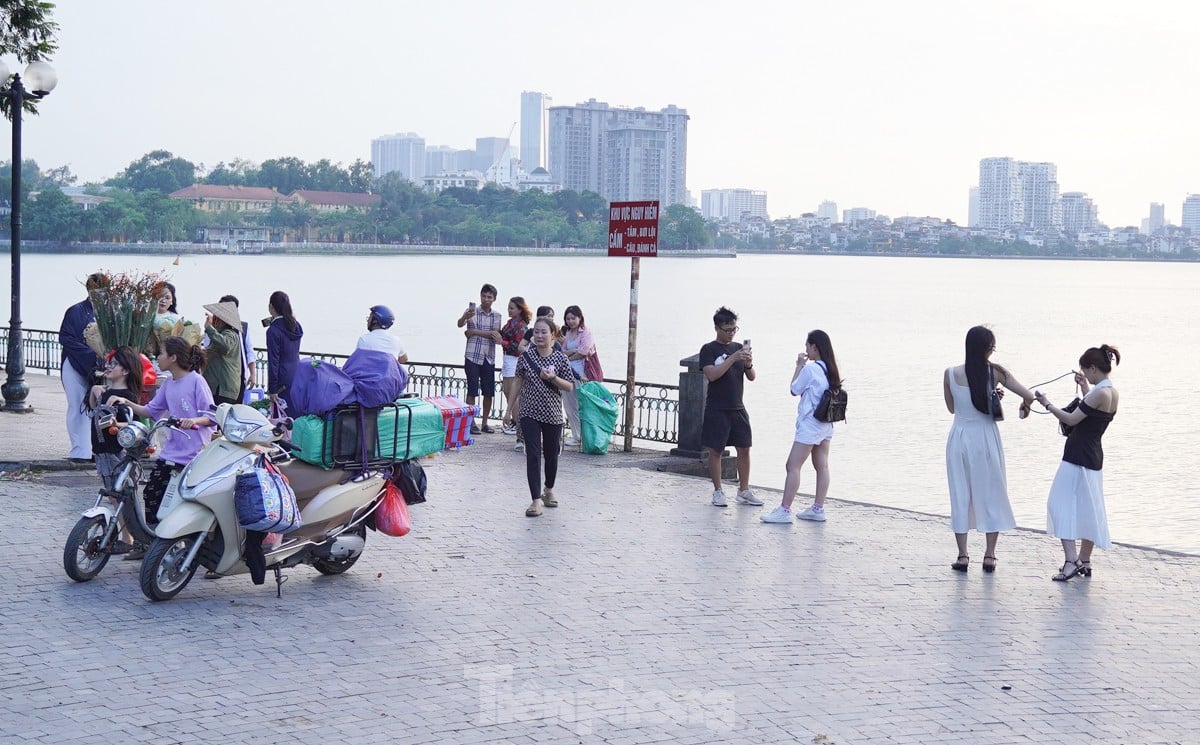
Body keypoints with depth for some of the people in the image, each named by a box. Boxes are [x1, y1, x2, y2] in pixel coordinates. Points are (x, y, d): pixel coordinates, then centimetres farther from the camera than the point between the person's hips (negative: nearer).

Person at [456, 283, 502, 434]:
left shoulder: (497, 316, 8)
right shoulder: (471, 311, -1)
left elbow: (496, 335, -5)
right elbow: (460, 324, -19)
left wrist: (474, 332, -11)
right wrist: (464, 318, -42)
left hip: (489, 358, 3)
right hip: (472, 356, -3)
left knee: (489, 392, 4)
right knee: (472, 391, -4)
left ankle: (484, 423, 14)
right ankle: (471, 423, 0)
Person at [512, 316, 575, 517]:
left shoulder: (561, 359, -5)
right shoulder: (526, 357, -1)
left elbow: (570, 387, -3)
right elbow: (519, 383, 8)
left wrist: (553, 378, -20)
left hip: (552, 415, 0)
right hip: (530, 413, 0)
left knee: (551, 454, 14)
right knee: (533, 455, -8)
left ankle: (549, 490, 38)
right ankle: (536, 500, -10)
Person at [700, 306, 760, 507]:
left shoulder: (739, 348, 11)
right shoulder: (709, 350, -4)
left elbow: (751, 377, 10)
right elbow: (712, 374, -18)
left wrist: (749, 365, -12)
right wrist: (733, 358, -23)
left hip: (737, 408, 5)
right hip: (717, 409, -5)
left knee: (744, 449, 5)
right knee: (716, 450, 0)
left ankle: (744, 491, 14)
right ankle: (718, 492, 9)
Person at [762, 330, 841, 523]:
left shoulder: (810, 368, -15)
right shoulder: (831, 369, 7)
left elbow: (795, 390, -6)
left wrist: (799, 365, 2)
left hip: (809, 424, -9)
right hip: (826, 425, 9)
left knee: (793, 466, -8)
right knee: (822, 466, 10)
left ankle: (785, 510, -11)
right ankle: (818, 509, 12)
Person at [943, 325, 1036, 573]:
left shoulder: (950, 374, -6)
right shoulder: (995, 372, -9)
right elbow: (1028, 395, -9)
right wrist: (1025, 406, 14)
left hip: (960, 438, 1)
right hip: (986, 439, -1)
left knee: (960, 496, 9)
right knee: (991, 495, 11)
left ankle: (963, 556, 9)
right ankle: (989, 555, 12)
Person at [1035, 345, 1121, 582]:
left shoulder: (1099, 393, -18)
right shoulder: (1112, 393, 9)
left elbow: (1072, 419, -16)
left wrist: (1047, 404, -6)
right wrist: (1085, 388, 28)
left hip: (1078, 456, -10)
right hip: (1094, 456, 10)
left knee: (1062, 505, -7)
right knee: (1088, 509, 15)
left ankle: (1071, 560, -18)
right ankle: (1084, 561, 23)